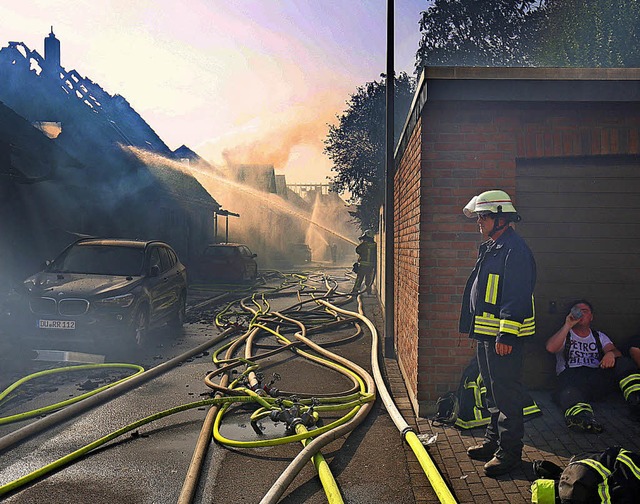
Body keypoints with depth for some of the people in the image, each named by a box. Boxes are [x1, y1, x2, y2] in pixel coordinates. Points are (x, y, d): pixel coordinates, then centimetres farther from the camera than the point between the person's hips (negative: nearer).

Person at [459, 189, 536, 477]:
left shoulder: (515, 250, -17)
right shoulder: (489, 248, 15)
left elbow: (517, 297, -23)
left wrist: (507, 335, -25)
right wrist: (478, 329, 22)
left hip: (505, 337, -11)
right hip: (486, 334, 11)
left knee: (507, 394, -2)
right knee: (492, 390, 19)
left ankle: (509, 451, 8)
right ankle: (493, 440, 31)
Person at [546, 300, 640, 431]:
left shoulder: (599, 336, 29)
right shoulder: (564, 334, 21)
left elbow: (616, 352, 8)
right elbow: (550, 348, -2)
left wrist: (611, 354, -17)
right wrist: (568, 325, -3)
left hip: (598, 377, 3)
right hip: (571, 375, -3)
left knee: (624, 363, -22)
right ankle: (581, 415, -69)